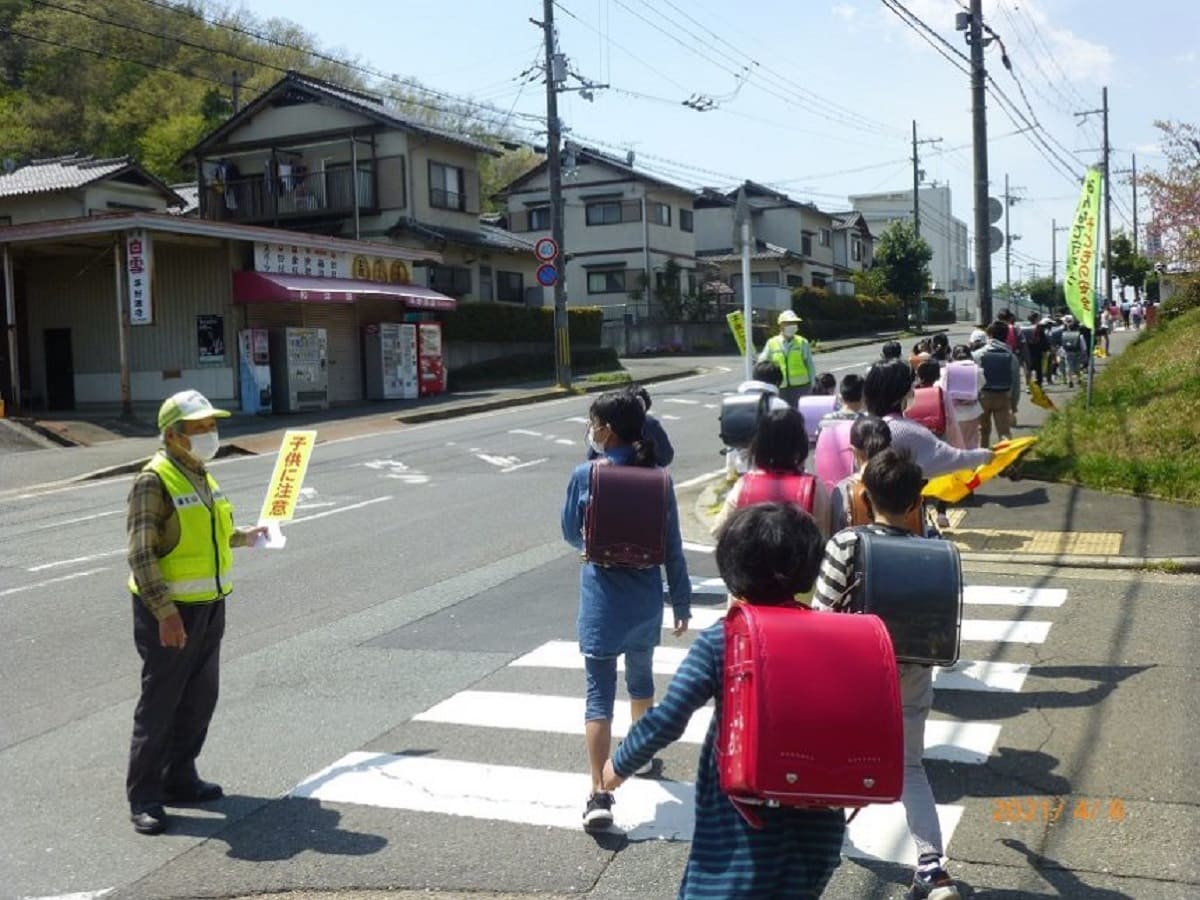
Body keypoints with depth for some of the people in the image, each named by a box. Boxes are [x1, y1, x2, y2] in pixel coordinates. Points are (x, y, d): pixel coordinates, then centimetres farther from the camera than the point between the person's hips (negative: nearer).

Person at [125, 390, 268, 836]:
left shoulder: (202, 476, 11)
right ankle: (144, 797, 9)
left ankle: (179, 778, 28)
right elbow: (141, 553, -21)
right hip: (170, 610, -8)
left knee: (200, 699, 15)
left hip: (210, 606, 8)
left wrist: (243, 536, 22)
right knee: (160, 703, -1)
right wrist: (164, 612, -26)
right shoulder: (154, 481, -16)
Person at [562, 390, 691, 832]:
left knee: (599, 693, -3)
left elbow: (571, 534, 2)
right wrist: (681, 601, 8)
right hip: (645, 600, 4)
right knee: (641, 676, 26)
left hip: (602, 600, -4)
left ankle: (599, 795, -10)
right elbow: (672, 547, -1)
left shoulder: (586, 475, -11)